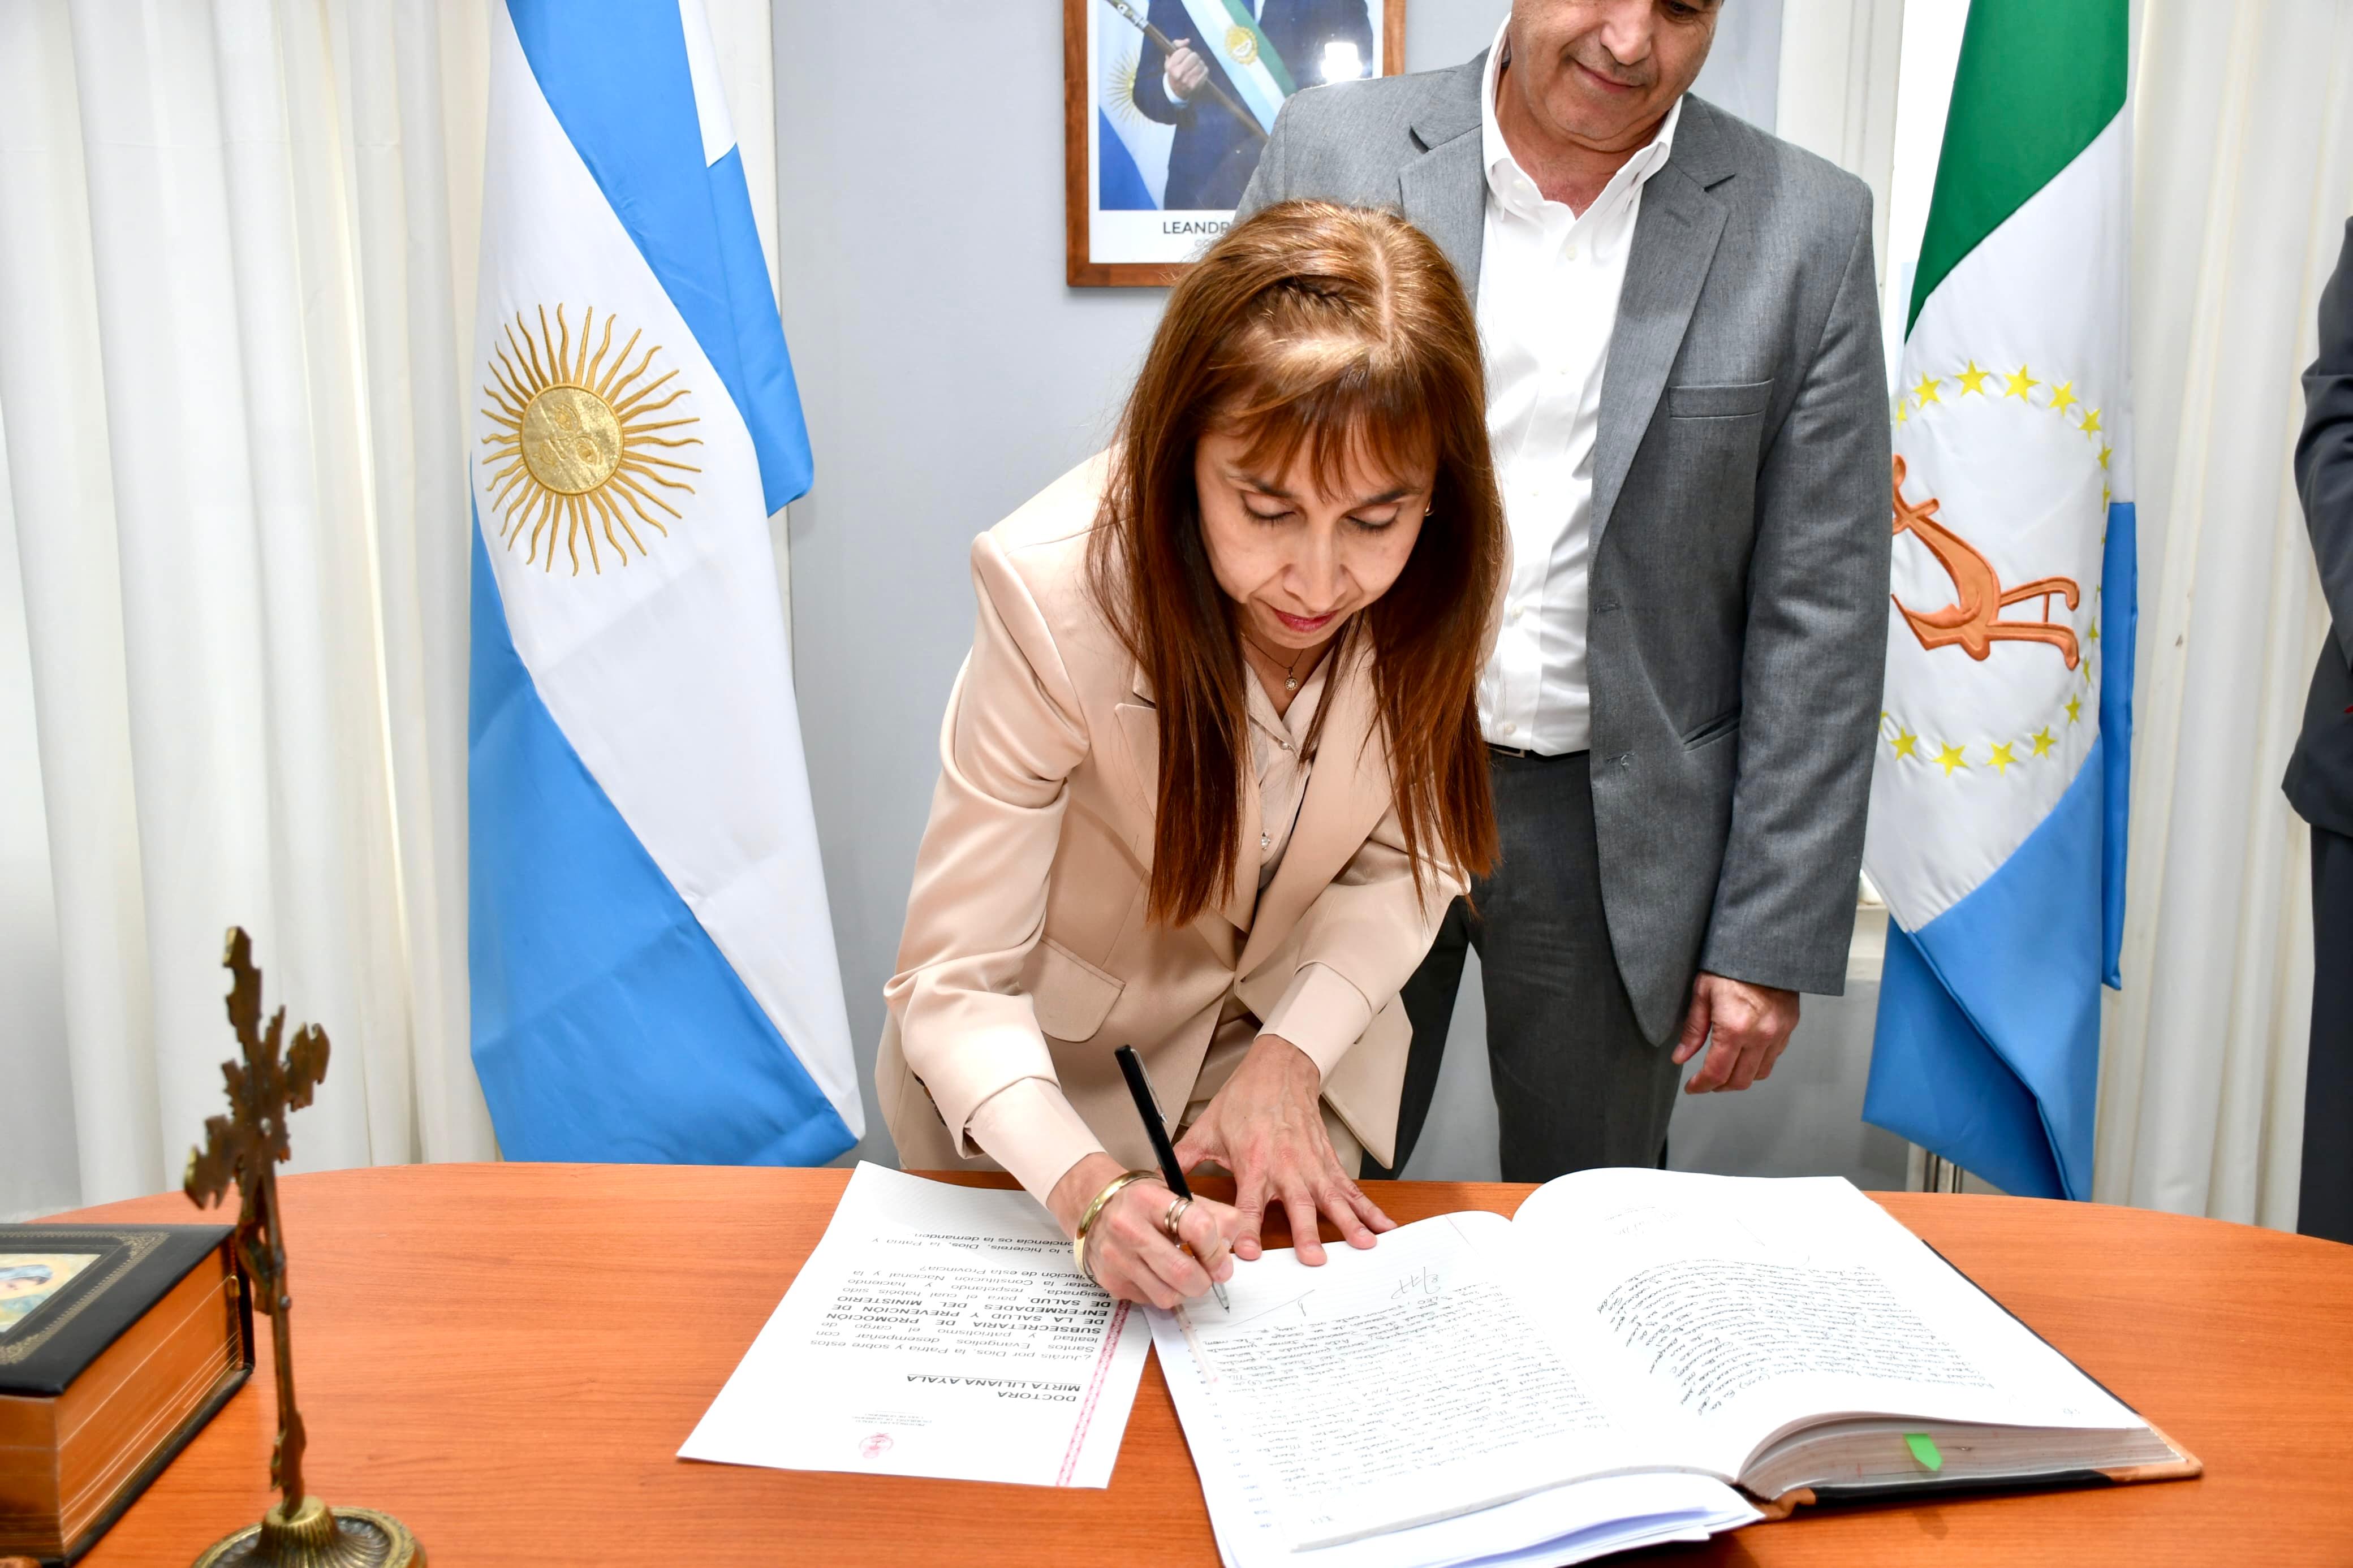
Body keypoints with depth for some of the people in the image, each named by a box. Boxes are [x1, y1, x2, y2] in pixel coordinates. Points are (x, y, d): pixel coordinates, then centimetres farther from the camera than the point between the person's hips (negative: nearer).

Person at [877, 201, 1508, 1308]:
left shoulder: (1445, 575, -23)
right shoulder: (1059, 593, -34)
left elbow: (1410, 857, -8)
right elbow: (953, 984, -29)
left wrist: (1291, 1056, -21)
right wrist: (1086, 1186, -45)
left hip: (1300, 1026, 3)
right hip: (1056, 1077, -2)